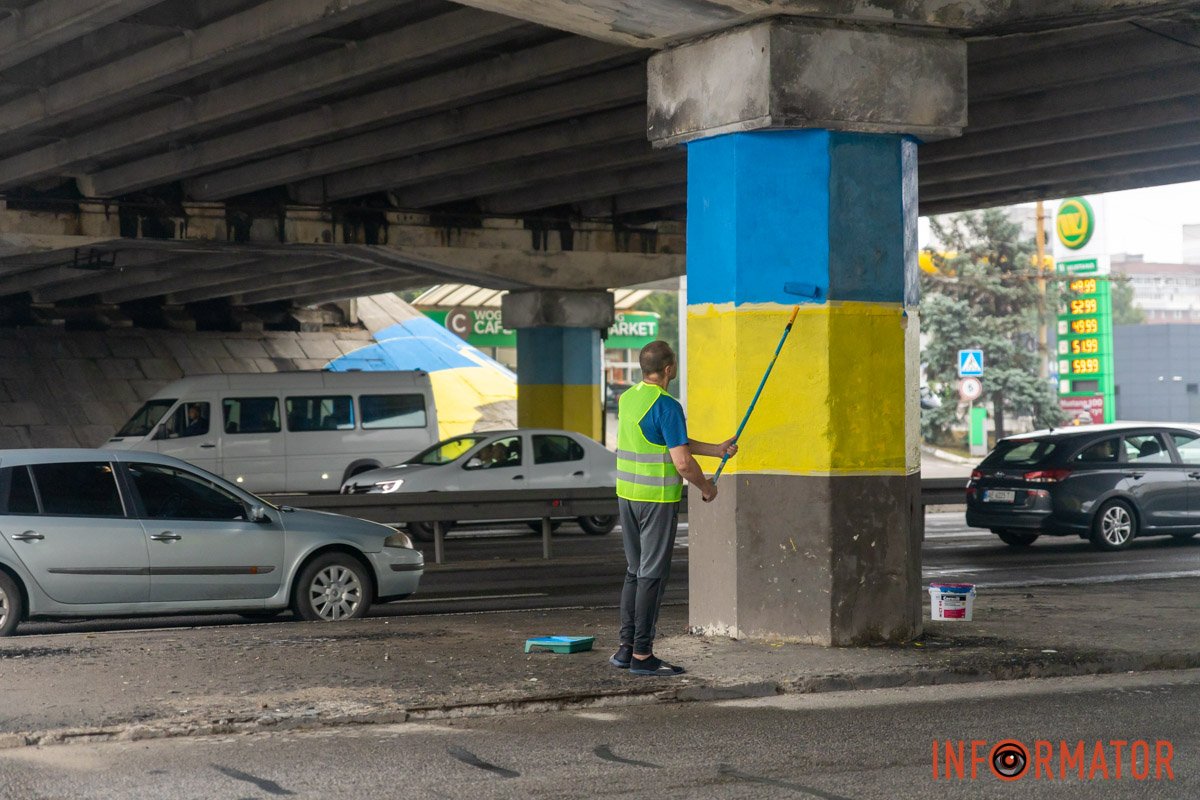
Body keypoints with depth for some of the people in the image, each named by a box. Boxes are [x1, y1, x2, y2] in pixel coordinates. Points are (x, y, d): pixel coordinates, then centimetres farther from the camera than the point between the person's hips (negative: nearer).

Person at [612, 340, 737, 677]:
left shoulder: (628, 398, 10)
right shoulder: (666, 406, -17)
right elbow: (683, 463, -19)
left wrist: (717, 449, 20)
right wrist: (706, 487, -1)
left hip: (627, 494, 8)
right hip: (658, 499, -8)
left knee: (635, 571, 16)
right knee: (652, 575, -3)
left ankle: (626, 648, 18)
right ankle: (642, 656, -1)